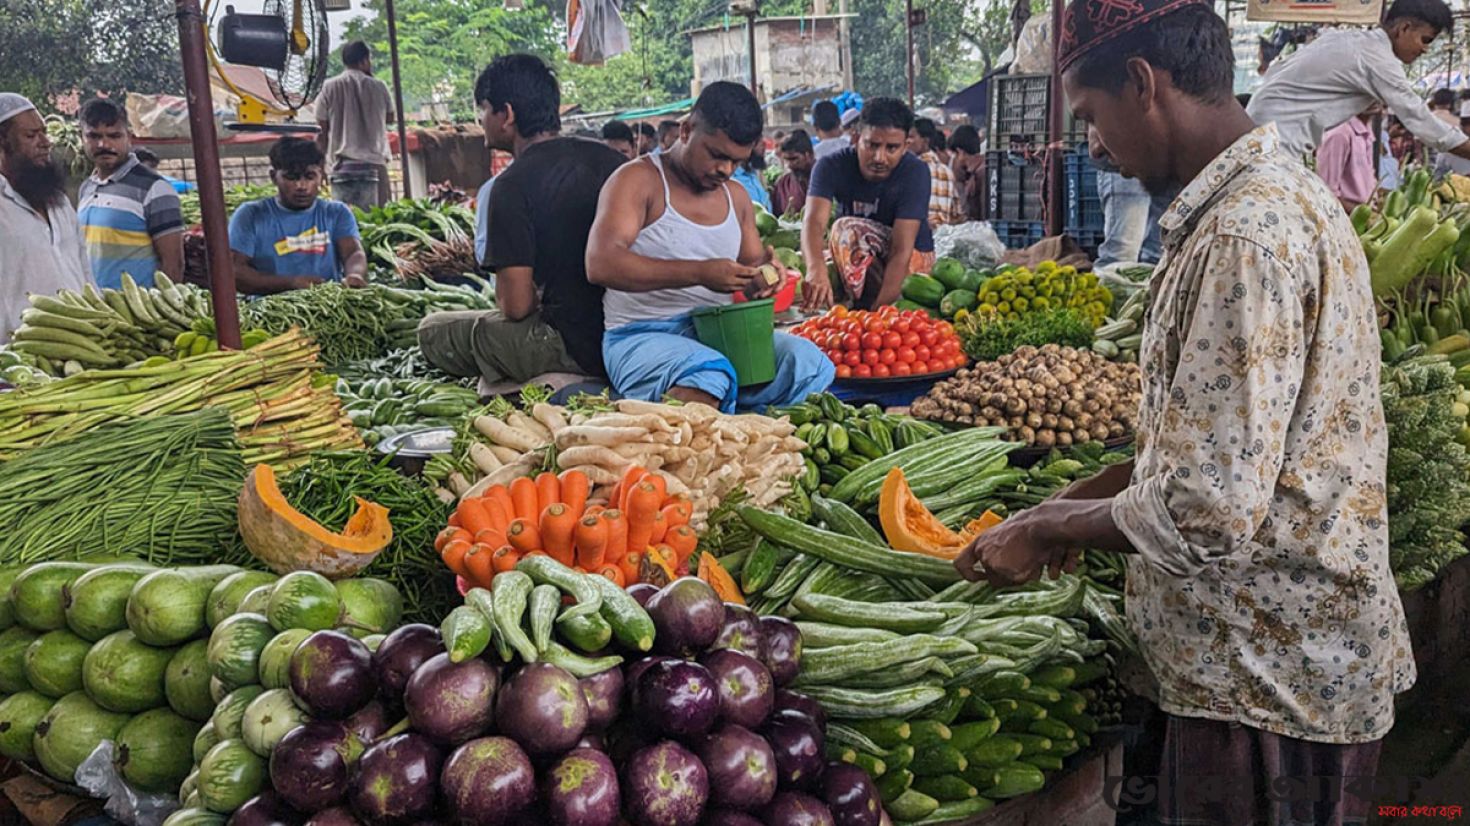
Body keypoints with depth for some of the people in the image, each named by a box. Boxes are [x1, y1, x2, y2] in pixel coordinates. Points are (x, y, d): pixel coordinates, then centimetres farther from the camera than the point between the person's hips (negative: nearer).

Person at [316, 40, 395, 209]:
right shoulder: (379, 87, 6)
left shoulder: (329, 88, 4)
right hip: (375, 164, 1)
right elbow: (390, 118, 23)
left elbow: (321, 133, 6)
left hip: (344, 165, 0)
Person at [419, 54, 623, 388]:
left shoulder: (513, 185, -14)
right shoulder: (610, 158, 5)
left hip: (574, 347, -7)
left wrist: (536, 299, 9)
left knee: (433, 330, 11)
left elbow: (517, 305, -16)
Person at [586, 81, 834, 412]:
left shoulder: (736, 196, 17)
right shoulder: (638, 180, -5)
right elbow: (600, 264, -19)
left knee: (810, 363, -19)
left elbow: (753, 262, 25)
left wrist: (763, 276, -3)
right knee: (710, 374, -39)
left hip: (718, 335, 7)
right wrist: (699, 273, -27)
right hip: (642, 336, -6)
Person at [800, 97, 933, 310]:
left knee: (846, 228, -30)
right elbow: (814, 221, -36)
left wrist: (880, 309, -44)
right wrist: (816, 269, -59)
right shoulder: (832, 166, -19)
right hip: (856, 257, 4)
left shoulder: (915, 172, -25)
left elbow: (902, 250, -32)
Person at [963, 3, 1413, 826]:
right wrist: (1089, 496, 13)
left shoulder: (1244, 239, -25)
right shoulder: (1283, 192, 8)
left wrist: (1050, 528, -12)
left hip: (1270, 678, -9)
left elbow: (1207, 515, -28)